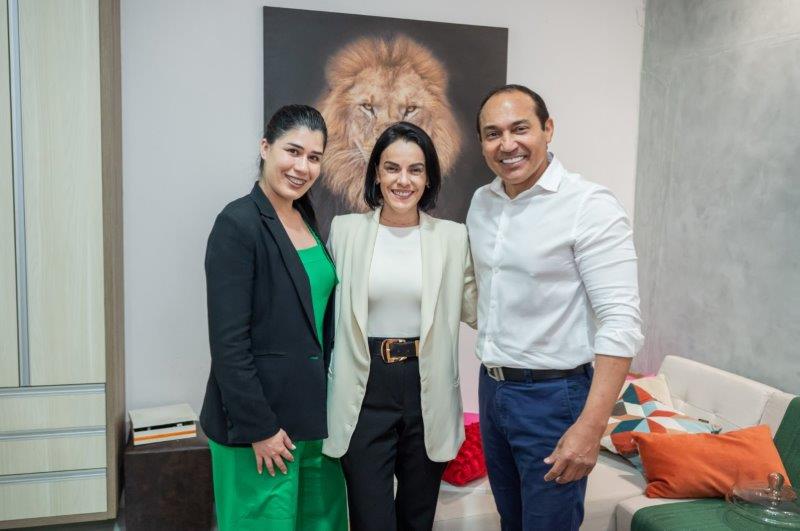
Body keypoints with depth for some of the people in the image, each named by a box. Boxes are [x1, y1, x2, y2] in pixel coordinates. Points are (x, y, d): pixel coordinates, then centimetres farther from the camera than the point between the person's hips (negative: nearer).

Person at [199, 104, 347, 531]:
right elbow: (228, 340, -17)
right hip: (260, 420, -7)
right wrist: (258, 428, -16)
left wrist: (330, 408, 12)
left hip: (314, 414, 7)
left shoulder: (309, 220, 8)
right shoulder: (238, 224, -14)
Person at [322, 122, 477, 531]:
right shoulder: (344, 230, 0)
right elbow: (325, 308, 5)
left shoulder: (454, 237, 0)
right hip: (365, 393, -1)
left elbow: (476, 310, 8)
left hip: (428, 394, 2)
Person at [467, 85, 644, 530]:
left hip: (553, 394, -6)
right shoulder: (481, 202, 5)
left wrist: (590, 427, -24)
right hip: (491, 387, 7)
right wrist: (492, 377, 11)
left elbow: (621, 323, -20)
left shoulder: (590, 205, -16)